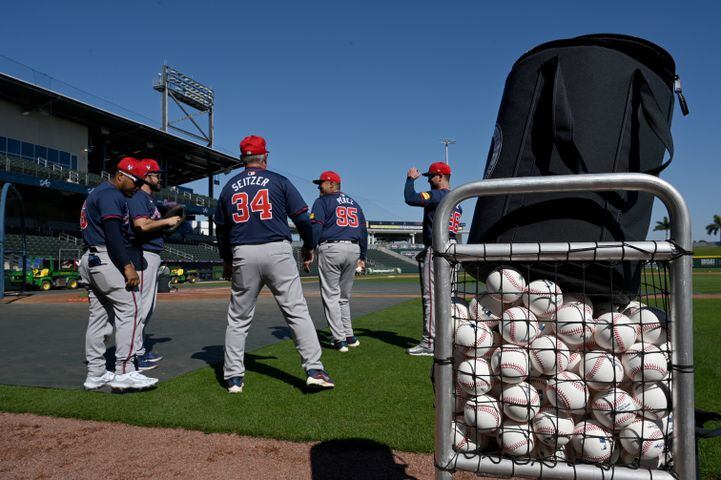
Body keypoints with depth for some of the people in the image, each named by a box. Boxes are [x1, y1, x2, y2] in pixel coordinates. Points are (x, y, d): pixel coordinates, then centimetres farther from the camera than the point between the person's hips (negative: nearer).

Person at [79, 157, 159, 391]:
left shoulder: (96, 193, 24)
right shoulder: (111, 195, -9)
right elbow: (113, 233, -21)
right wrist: (127, 266, -26)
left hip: (90, 260, 11)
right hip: (106, 258, -11)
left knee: (99, 316, 10)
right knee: (129, 308, -12)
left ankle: (96, 374, 14)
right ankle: (124, 372, -16)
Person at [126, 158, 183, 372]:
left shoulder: (149, 199, 22)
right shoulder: (138, 197, -10)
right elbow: (141, 225, -24)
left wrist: (172, 223, 12)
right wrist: (167, 221, -14)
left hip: (153, 255, 11)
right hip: (143, 255, -11)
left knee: (148, 306, 16)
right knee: (142, 304, -10)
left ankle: (140, 349, 24)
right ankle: (134, 355, -6)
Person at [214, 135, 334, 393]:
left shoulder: (229, 187, 13)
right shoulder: (279, 181, 4)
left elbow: (221, 229, 18)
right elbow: (302, 218, 0)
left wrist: (227, 260, 31)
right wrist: (308, 246, 16)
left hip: (243, 255, 3)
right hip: (277, 251, -2)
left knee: (238, 318, 12)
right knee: (297, 311, 1)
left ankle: (234, 377, 14)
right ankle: (314, 369, -4)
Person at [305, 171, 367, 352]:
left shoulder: (322, 201, 3)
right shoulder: (354, 203, 22)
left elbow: (315, 228, -8)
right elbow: (363, 230, 20)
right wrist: (362, 256, 22)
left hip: (330, 249, -6)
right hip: (353, 249, 6)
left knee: (330, 295, -1)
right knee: (344, 296, 17)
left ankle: (340, 339, -5)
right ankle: (349, 336, 17)